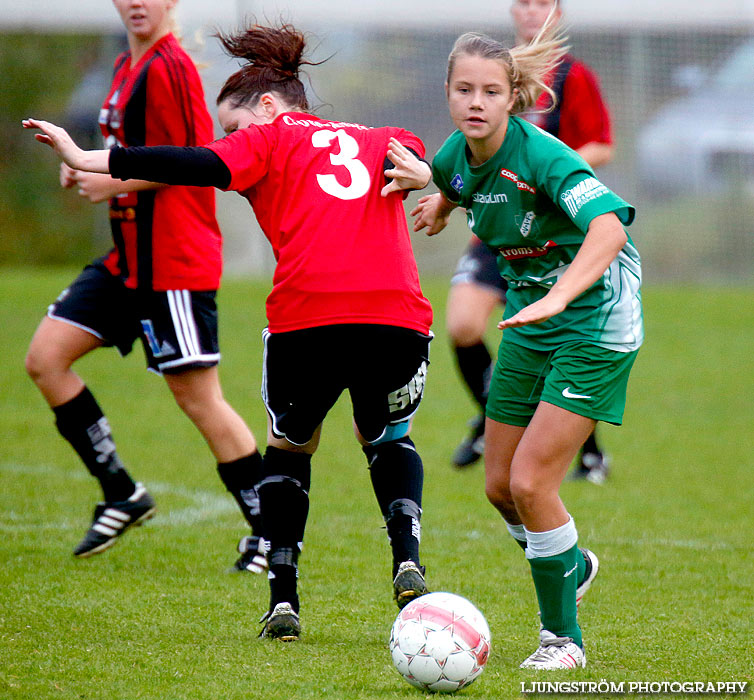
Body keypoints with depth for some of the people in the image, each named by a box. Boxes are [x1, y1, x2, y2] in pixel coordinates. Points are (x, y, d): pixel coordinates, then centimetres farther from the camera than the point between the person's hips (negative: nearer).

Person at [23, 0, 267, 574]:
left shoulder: (168, 68, -15)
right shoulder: (127, 68, 15)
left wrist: (116, 182, -15)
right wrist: (90, 168, 7)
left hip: (172, 264, -10)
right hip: (130, 257, 10)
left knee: (198, 397, -5)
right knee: (45, 356, 3)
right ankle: (122, 494, 11)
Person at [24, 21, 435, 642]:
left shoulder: (270, 139, 14)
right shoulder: (375, 139, 29)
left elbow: (200, 167, -3)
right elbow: (412, 156, 7)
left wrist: (89, 160, -6)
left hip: (306, 317, -3)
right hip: (399, 317, 3)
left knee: (291, 444, 23)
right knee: (388, 438, 30)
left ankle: (283, 600, 15)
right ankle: (408, 561, 6)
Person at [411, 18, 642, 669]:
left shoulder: (541, 155, -26)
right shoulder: (455, 157, -5)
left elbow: (610, 227, -44)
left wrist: (557, 298, -54)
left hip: (593, 317, -7)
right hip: (530, 317, 7)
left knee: (530, 481, -13)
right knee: (500, 484, 11)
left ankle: (562, 636, 3)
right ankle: (572, 566, 42)